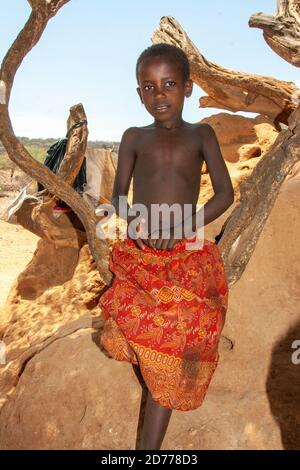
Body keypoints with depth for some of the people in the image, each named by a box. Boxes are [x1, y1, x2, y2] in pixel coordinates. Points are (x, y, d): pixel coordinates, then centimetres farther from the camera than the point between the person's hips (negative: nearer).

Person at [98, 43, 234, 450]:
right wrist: (135, 222, -15)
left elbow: (225, 193, -1)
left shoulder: (202, 135, 5)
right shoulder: (134, 137, 7)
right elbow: (118, 195, 7)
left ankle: (149, 445, 6)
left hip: (188, 258, -1)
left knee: (169, 358, -3)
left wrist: (183, 227, -16)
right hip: (138, 257, 1)